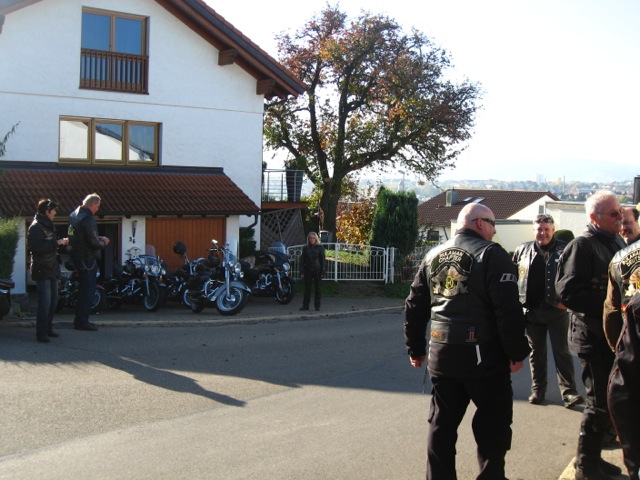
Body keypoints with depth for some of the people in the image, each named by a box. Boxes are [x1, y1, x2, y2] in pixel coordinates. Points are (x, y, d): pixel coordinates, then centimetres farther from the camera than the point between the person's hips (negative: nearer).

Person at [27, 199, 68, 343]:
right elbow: (37, 247, -24)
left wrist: (61, 242, 9)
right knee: (45, 302, -10)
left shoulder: (48, 226, 16)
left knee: (53, 300, 13)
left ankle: (48, 328, 24)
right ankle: (41, 333, -5)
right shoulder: (36, 227, -13)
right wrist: (56, 243, -20)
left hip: (52, 269, 10)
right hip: (42, 270, -10)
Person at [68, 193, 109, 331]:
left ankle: (79, 320, 25)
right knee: (88, 290, -2)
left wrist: (98, 238, 11)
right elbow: (93, 244, -24)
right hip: (87, 258, -10)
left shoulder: (74, 215, 9)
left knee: (84, 289, 19)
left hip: (76, 256, 10)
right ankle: (82, 321, 2)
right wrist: (103, 243, -4)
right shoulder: (88, 219, -21)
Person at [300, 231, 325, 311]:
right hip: (308, 270, 2)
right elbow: (303, 260, 9)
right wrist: (303, 272, 1)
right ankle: (305, 305, 5)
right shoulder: (305, 248, 9)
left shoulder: (320, 247, 2)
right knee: (307, 288, 1)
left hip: (317, 270, -2)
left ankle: (317, 305, 9)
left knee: (317, 288, 2)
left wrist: (322, 272, -7)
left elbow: (322, 260, 0)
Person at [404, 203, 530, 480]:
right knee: (493, 423, 9)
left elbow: (414, 306, 13)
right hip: (483, 354, -6)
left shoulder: (433, 256, 11)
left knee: (442, 425, 14)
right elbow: (508, 309, -16)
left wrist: (415, 348, 20)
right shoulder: (491, 254, -9)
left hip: (441, 354, 6)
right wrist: (517, 352, -9)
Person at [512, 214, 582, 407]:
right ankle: (538, 390, 22)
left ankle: (569, 392, 0)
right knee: (536, 353, 12)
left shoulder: (564, 250, -5)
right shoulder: (522, 250, 7)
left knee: (562, 352, -2)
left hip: (557, 310, -4)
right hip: (532, 310, 4)